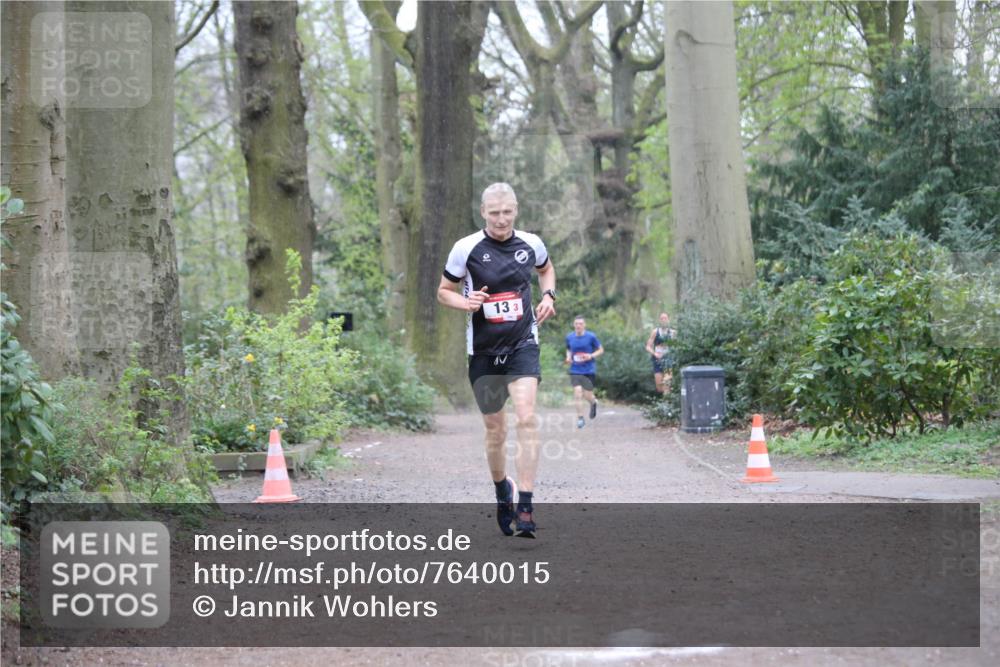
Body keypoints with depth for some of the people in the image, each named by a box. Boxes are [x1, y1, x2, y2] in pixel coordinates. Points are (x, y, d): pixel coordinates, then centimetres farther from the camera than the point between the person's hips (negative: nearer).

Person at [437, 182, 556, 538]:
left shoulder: (531, 244, 1)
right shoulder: (466, 248, -6)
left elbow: (546, 269, 24)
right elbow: (444, 291, 5)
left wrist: (548, 296, 5)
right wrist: (466, 303, -16)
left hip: (523, 345, 0)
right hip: (483, 350, 0)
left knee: (526, 419, -19)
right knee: (495, 431, 8)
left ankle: (525, 508, -19)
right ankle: (502, 493, 36)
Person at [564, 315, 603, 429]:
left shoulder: (591, 337, -8)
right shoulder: (569, 337, 2)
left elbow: (601, 350, 1)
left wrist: (591, 356, -16)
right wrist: (568, 357, -1)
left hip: (589, 370, -2)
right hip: (575, 370, 2)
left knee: (588, 395, 3)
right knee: (578, 392, -12)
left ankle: (594, 403, 41)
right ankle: (580, 418, -2)